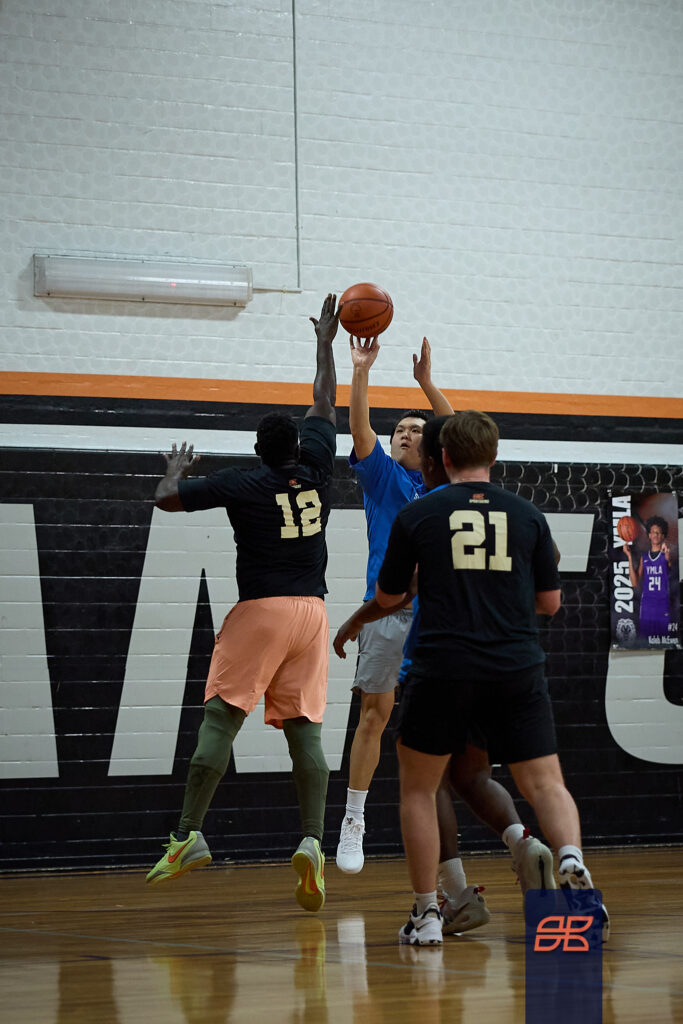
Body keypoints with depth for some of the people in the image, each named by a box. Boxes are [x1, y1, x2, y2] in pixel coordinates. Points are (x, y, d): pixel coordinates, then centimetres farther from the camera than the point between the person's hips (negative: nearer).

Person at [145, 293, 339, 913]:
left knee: (220, 718, -3)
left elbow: (168, 499, 3)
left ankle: (191, 834, -9)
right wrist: (325, 342, 33)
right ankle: (311, 843, -11)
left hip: (260, 611, -4)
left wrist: (178, 468, 24)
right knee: (305, 729, 1)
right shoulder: (315, 471, 7)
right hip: (311, 611, 4)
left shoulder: (241, 485, -3)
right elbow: (324, 406, 22)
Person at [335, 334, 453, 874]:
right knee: (375, 714, -3)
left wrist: (426, 381, 1)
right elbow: (360, 428, -4)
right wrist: (361, 370, -14)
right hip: (389, 609, -2)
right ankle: (353, 823, 5)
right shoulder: (383, 475, 9)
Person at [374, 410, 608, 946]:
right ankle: (572, 860, -26)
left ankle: (426, 913, 11)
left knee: (418, 787, 14)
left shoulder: (417, 516, 3)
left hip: (443, 669, -1)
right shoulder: (528, 516, 8)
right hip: (518, 669, 1)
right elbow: (550, 601, 13)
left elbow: (387, 597, 12)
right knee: (545, 782, 4)